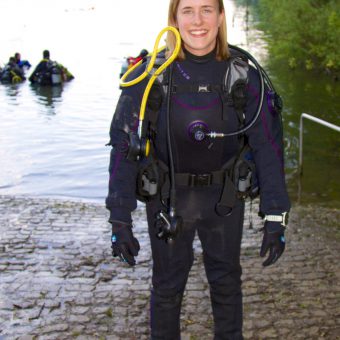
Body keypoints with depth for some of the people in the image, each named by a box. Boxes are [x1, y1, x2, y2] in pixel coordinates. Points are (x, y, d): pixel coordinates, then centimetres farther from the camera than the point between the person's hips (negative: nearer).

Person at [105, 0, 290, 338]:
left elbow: (267, 146, -11)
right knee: (167, 285, 15)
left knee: (226, 282, 19)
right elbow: (123, 147, -13)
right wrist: (120, 220, -16)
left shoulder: (243, 75, -12)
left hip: (224, 199, 1)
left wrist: (275, 218, -14)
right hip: (168, 199, -1)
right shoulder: (149, 75, -14)